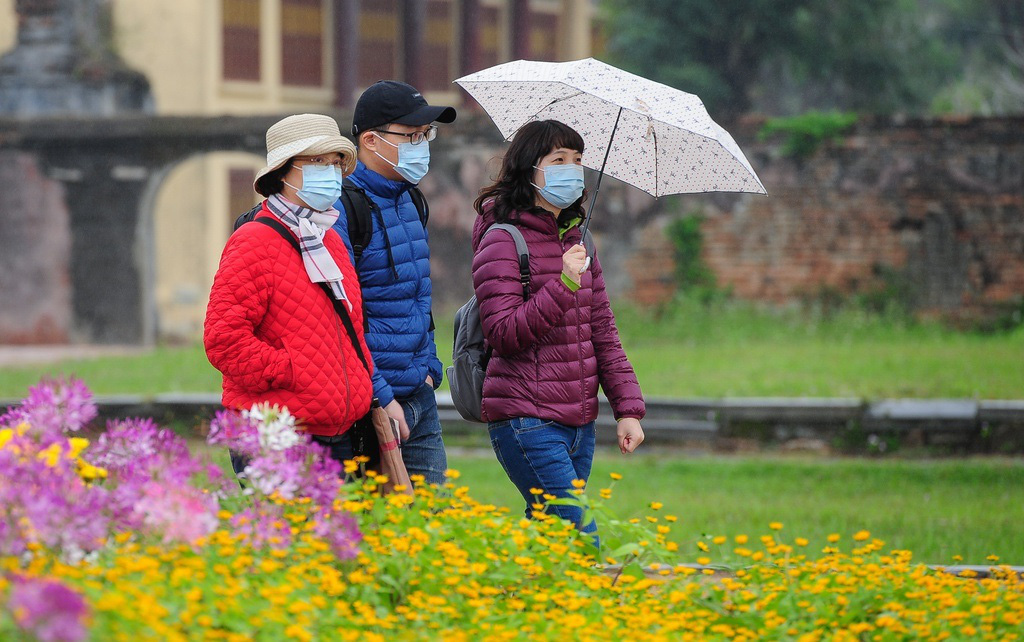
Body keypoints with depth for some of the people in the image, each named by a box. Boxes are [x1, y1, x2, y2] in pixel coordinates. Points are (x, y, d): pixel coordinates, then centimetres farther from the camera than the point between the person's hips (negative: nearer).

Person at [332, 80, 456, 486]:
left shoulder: (410, 201, 14)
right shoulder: (342, 210, -15)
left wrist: (429, 368, 16)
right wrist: (380, 397, -20)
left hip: (420, 396, 9)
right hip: (368, 405, -9)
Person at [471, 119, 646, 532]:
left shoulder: (576, 240, 15)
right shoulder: (503, 240, -8)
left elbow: (602, 332, 18)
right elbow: (503, 335, -16)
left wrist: (628, 408, 10)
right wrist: (563, 285, -24)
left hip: (579, 422, 7)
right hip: (527, 422, -7)